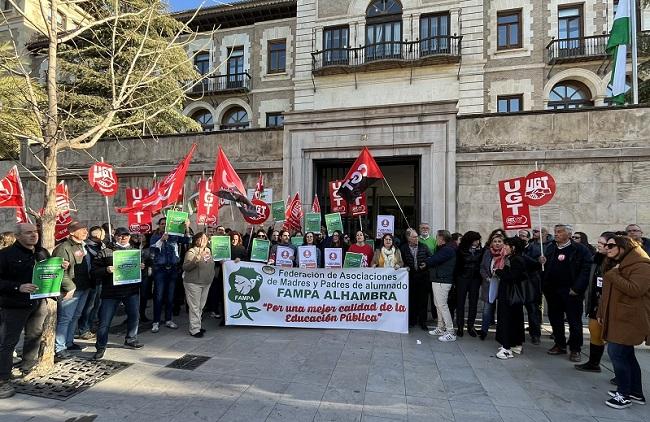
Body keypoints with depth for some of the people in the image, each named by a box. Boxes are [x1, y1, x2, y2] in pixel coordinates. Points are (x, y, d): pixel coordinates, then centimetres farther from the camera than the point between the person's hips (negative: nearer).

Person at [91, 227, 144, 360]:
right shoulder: (105, 252, -1)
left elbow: (142, 264, 21)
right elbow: (94, 271, -4)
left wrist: (141, 267, -2)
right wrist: (106, 270, -23)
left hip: (132, 290, 4)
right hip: (111, 291, -3)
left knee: (134, 316, 11)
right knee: (105, 320, 1)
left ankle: (131, 340, 32)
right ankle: (100, 347, 19)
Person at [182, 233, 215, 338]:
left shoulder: (208, 250, 9)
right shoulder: (191, 252, -12)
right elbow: (185, 267, -21)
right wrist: (196, 259, -32)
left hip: (206, 283, 7)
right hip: (193, 283, -7)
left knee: (201, 306, 16)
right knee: (194, 307, -2)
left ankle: (197, 326, 28)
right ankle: (194, 330, 6)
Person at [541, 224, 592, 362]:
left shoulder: (580, 249, -7)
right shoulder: (550, 247, 9)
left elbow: (586, 269, -13)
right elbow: (546, 268, 15)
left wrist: (577, 288, -17)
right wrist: (542, 262, -8)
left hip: (571, 291, -5)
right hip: (552, 291, 5)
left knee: (574, 321, 5)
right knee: (555, 319, 13)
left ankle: (575, 349, 18)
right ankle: (560, 345, 27)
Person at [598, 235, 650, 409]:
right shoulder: (614, 265, 17)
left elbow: (634, 289, -27)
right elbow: (607, 293, 21)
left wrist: (613, 275, -20)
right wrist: (601, 313, 20)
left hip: (628, 320, -9)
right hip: (616, 318, 9)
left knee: (616, 353, -9)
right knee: (626, 355, 14)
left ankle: (625, 395, 4)